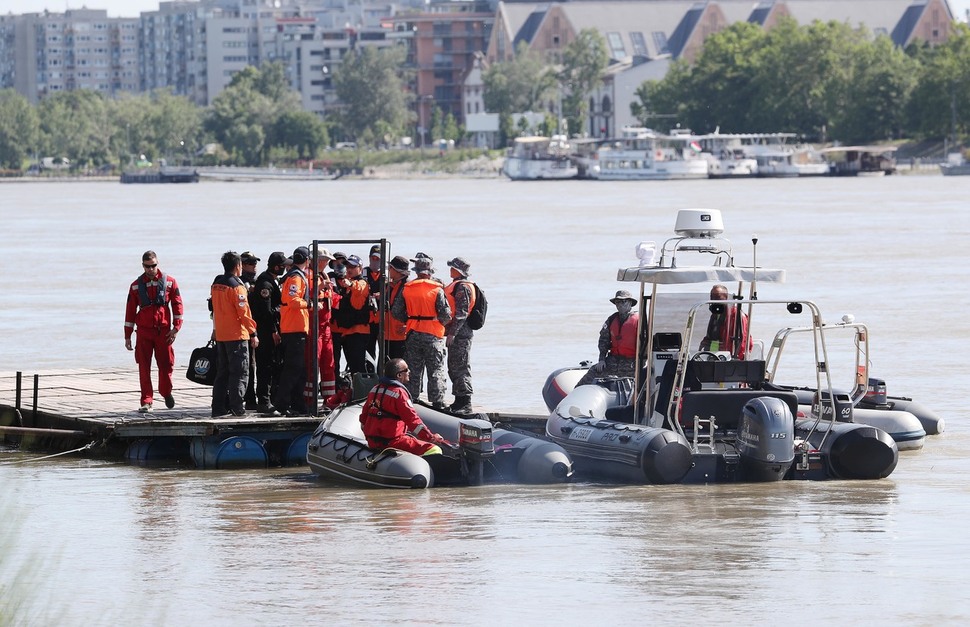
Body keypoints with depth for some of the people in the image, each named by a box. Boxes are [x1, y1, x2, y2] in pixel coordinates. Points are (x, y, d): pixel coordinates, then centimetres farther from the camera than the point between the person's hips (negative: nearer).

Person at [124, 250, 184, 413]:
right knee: (144, 367, -2)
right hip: (143, 331, 1)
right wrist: (127, 336, 7)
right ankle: (146, 401, 3)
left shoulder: (169, 282, 3)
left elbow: (177, 305, 5)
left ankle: (166, 392, 29)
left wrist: (176, 328, -4)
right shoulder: (136, 285, 6)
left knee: (166, 364, 3)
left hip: (163, 331, -1)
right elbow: (130, 311, 9)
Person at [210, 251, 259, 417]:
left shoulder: (216, 285, 9)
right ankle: (236, 407, -7)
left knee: (222, 372, 13)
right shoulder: (237, 286, -15)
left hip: (220, 335, 7)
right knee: (240, 372, -3)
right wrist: (253, 333, -9)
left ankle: (218, 406, 12)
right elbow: (244, 312, -16)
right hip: (237, 335, -7)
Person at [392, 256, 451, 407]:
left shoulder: (406, 288, 0)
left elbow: (396, 312, 1)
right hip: (433, 335, -3)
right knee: (436, 371, 2)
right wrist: (441, 323, 8)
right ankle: (437, 402, 1)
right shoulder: (437, 290, -10)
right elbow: (446, 314, -13)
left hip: (413, 334, 3)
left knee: (413, 371, 12)